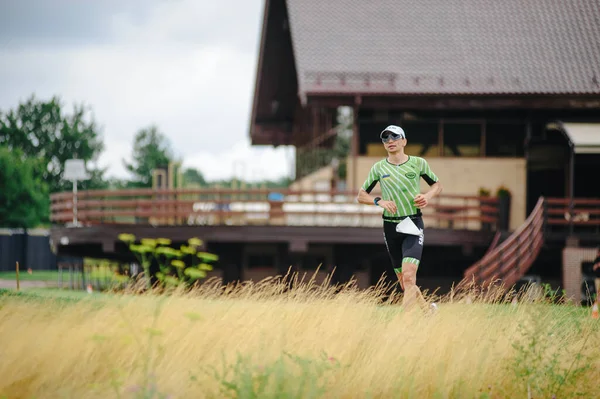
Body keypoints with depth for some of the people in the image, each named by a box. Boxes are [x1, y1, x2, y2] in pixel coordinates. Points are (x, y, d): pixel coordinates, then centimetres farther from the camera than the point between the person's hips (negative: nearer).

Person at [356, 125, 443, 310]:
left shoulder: (418, 163, 1)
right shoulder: (378, 168, 5)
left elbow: (437, 185, 15)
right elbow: (361, 196, 10)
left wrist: (427, 196, -6)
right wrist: (379, 201, -9)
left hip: (413, 225, -3)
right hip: (390, 227, 3)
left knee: (409, 276, -20)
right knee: (403, 281, 8)